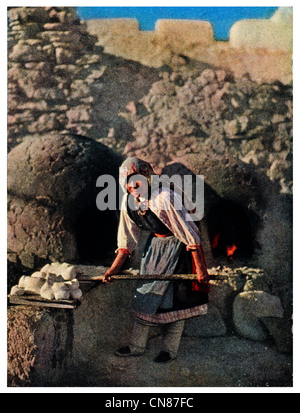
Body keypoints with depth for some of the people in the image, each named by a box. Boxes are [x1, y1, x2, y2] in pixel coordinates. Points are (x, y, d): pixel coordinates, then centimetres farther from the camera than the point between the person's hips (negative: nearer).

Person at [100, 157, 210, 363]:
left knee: (176, 298, 1)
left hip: (179, 247, -7)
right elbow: (128, 238, 4)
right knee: (146, 292, 11)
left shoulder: (164, 199, -32)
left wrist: (200, 268, -25)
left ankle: (170, 350, 18)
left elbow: (188, 235, -28)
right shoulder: (128, 202, -9)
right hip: (155, 244, 7)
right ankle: (137, 346, 25)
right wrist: (115, 267, 3)